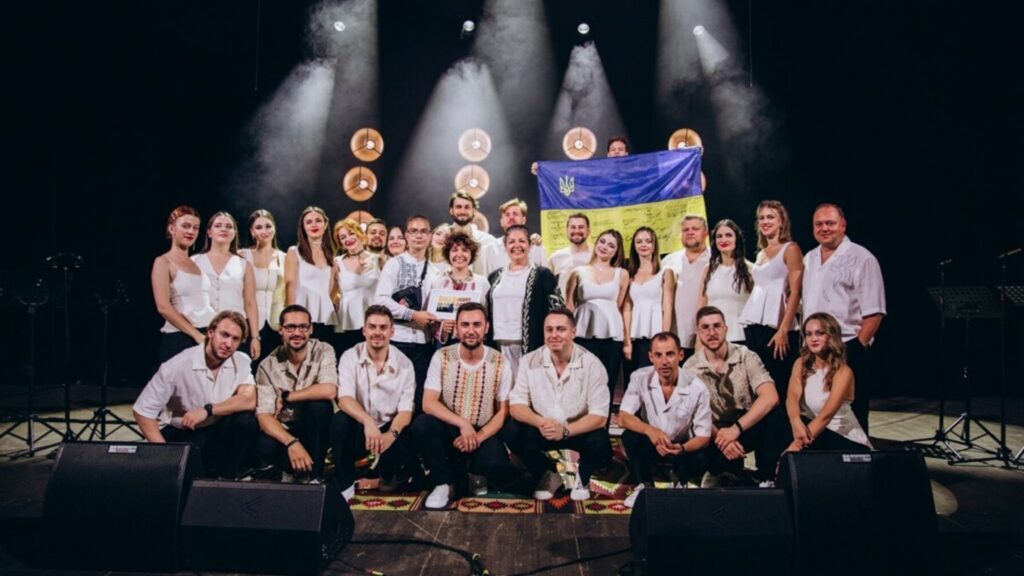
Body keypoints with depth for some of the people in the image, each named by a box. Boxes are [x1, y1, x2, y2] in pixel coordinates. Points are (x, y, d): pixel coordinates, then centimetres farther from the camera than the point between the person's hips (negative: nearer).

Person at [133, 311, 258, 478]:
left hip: (216, 432, 3)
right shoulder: (178, 365, -22)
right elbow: (142, 410, -19)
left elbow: (249, 401, -22)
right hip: (179, 434, -3)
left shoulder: (241, 362, -10)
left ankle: (225, 479, -8)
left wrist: (208, 410, -29)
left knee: (246, 419, -26)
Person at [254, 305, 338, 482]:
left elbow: (329, 391, -29)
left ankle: (315, 475, -18)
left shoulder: (323, 351, -11)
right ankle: (305, 468, -3)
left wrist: (286, 397, -18)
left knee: (318, 403, -32)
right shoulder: (268, 365, -9)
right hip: (283, 432, 0)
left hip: (316, 431, 0)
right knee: (266, 447, -33)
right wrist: (291, 443, -33)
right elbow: (264, 416, -17)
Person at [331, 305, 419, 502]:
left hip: (391, 429, 1)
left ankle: (388, 471, 11)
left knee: (406, 455, -29)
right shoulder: (350, 357, -9)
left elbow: (406, 410, -11)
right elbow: (345, 399, -22)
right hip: (360, 427, 0)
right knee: (340, 421, -32)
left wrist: (391, 434, -33)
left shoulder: (404, 363, -7)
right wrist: (368, 422, -42)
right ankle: (345, 484, -13)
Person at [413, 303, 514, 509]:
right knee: (421, 424, -30)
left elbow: (503, 411, -2)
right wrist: (462, 424, -24)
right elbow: (428, 403, -11)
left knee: (498, 468, -30)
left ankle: (477, 474, 10)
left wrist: (479, 436, -19)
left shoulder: (499, 363, -5)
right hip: (449, 430, 1)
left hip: (484, 434, -1)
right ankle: (443, 483, -8)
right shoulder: (441, 357, -6)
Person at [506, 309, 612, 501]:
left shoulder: (591, 364, -15)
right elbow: (516, 405, -10)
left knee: (600, 445, -32)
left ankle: (581, 476, 6)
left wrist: (565, 431, -34)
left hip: (579, 431, -2)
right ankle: (548, 475, 3)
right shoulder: (529, 361, -9)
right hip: (541, 430, 2)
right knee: (511, 432, -25)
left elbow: (599, 416, -17)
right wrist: (540, 423, -31)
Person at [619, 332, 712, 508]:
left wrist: (681, 448, -38)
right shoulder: (640, 378, -18)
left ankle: (681, 486, 7)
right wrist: (650, 430, -40)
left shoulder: (697, 388, -21)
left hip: (683, 446, -1)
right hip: (651, 443, 1)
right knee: (629, 437, -29)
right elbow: (623, 417, -20)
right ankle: (645, 485, -2)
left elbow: (704, 436, -16)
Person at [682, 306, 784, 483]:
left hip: (749, 427, 0)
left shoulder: (745, 356, -7)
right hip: (715, 432, 0)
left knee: (773, 414, -32)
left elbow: (770, 397, -22)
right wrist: (720, 438, -29)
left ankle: (767, 477, -14)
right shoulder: (690, 368, -4)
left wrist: (736, 428, -30)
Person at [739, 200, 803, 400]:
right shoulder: (760, 253, 18)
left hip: (775, 327, -6)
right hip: (753, 326, 7)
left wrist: (783, 331, -17)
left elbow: (795, 293, -9)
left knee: (777, 384, -5)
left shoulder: (790, 249, -1)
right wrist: (750, 327, 11)